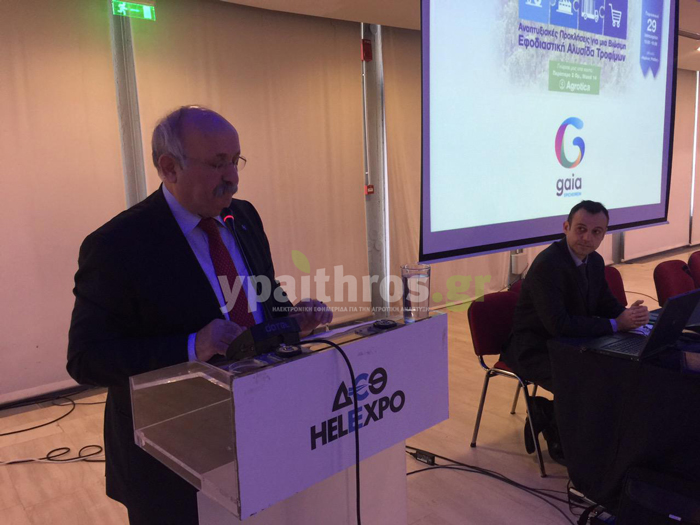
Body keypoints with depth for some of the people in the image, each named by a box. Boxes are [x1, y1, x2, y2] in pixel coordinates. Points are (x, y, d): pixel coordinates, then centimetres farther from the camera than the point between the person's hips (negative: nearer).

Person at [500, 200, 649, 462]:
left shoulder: (595, 260, 4)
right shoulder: (547, 265, -25)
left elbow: (605, 303, 12)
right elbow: (559, 324, -30)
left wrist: (628, 314, -12)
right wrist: (615, 324, -26)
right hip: (534, 349, -9)